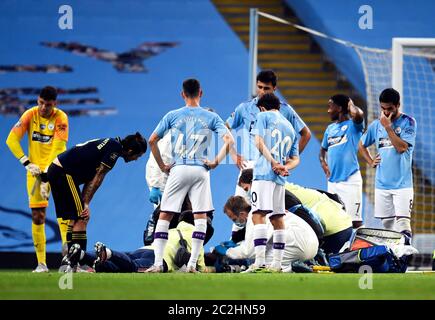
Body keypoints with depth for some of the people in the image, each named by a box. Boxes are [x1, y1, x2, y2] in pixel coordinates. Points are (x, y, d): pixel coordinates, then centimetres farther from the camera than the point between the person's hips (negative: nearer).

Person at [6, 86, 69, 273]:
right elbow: (12, 140, -4)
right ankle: (41, 263, 3)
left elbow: (57, 149, -18)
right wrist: (27, 163, -12)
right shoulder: (30, 115, -3)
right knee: (37, 216, -1)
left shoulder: (60, 118, -12)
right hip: (36, 170, 3)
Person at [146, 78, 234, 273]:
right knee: (200, 217, 6)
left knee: (164, 216, 4)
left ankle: (158, 263, -3)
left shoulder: (172, 116, 4)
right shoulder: (211, 117, 4)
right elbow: (229, 140, -5)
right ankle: (192, 264, -1)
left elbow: (152, 140, 2)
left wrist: (162, 166, 8)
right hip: (200, 170, 0)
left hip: (178, 169, 0)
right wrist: (216, 162, 0)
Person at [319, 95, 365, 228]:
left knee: (355, 219, -11)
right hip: (333, 180, 7)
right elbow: (323, 149, 27)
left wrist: (351, 104, -7)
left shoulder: (353, 125, -5)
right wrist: (323, 162, 6)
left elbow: (358, 114, -28)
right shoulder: (330, 129, 17)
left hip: (350, 179, -7)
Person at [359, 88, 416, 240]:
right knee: (387, 224, 9)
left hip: (402, 183, -5)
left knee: (403, 223, -15)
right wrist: (371, 161, 10)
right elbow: (362, 145, 24)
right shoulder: (376, 125, 10)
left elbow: (402, 147, -16)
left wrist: (388, 127, -15)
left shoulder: (408, 122, -3)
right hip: (382, 184, 5)